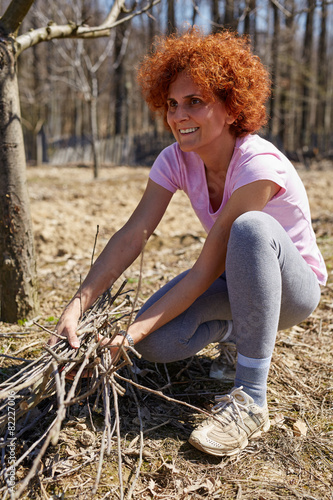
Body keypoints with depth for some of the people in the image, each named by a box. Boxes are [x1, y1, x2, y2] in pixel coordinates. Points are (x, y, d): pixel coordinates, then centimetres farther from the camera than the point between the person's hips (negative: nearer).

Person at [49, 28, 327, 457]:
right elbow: (132, 235, -20)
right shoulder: (176, 160, -11)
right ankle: (232, 326, 12)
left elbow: (207, 269, -32)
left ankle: (251, 399, -29)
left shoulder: (258, 165, -30)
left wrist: (137, 329, -35)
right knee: (155, 344, -21)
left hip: (294, 286, -5)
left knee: (253, 227, -39)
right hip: (234, 280, 5)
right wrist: (78, 305, -31)